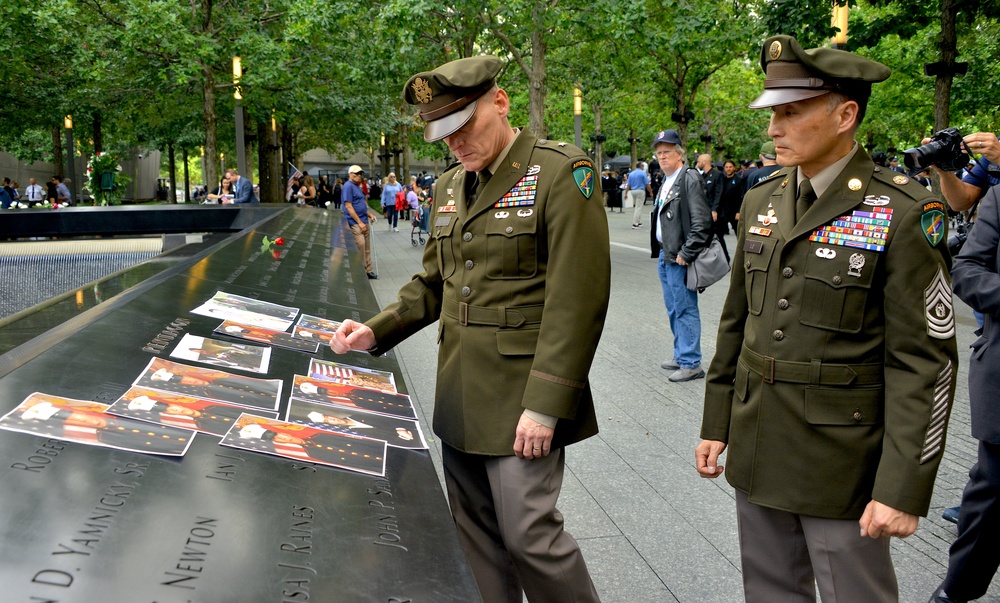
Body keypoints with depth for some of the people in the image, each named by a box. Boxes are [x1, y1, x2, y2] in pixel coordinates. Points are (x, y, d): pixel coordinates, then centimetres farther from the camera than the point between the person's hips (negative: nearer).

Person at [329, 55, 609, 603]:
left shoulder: (561, 173, -11)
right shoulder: (449, 187, 12)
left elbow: (577, 302, -17)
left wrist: (543, 407, -19)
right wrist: (377, 332, 4)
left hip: (520, 401, -7)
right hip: (459, 397, 7)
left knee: (528, 532, -2)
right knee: (475, 534, 15)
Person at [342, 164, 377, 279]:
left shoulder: (357, 187, 18)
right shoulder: (348, 186, -11)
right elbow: (348, 206, -17)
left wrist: (370, 214, 11)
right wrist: (359, 222, -18)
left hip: (364, 223, 10)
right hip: (355, 223, -10)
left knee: (367, 248, 12)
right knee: (360, 247, -12)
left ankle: (368, 270, 19)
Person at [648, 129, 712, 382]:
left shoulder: (689, 179, -13)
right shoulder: (666, 181, 16)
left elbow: (702, 221, -20)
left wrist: (685, 253, -19)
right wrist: (660, 249, 14)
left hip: (679, 257, -10)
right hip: (665, 255, 10)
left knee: (685, 309, -4)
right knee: (673, 309, 17)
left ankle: (691, 363, 3)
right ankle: (681, 355, 28)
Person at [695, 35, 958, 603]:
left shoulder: (905, 214, -13)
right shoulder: (761, 201, 6)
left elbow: (924, 363, -14)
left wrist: (903, 488, -16)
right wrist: (717, 423, 12)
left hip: (843, 464, -5)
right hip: (758, 450, 6)